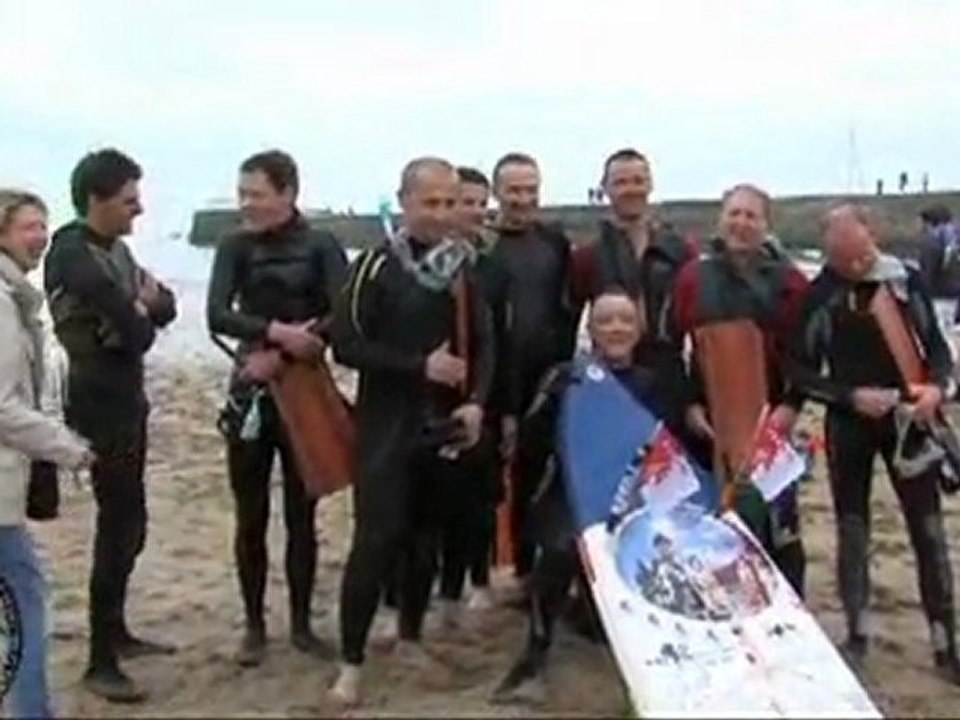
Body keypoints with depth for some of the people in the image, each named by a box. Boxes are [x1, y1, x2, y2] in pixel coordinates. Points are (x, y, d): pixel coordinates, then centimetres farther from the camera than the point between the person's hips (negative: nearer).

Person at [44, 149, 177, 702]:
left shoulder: (116, 249, 12)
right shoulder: (74, 258, -19)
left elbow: (166, 306, 9)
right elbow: (137, 333, -23)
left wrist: (144, 305, -12)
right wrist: (142, 310, -2)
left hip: (128, 402, 9)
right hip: (102, 410, -9)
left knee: (129, 524, 17)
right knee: (119, 529, -6)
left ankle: (116, 632, 31)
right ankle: (101, 662, 2)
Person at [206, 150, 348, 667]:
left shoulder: (322, 247, -3)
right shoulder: (235, 247, 2)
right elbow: (217, 315, -12)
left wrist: (279, 356, -20)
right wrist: (277, 331, -27)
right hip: (250, 395, 1)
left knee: (301, 516, 7)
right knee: (251, 518, 6)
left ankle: (301, 623, 20)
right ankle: (254, 625, 19)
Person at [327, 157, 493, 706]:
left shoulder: (465, 268, 6)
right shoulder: (377, 266, -8)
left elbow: (483, 344, 9)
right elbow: (347, 345, -13)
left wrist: (477, 402, -7)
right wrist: (419, 366, -18)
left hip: (445, 425, 5)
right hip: (387, 427, -4)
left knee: (427, 538, 13)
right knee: (377, 539, -8)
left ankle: (410, 639, 29)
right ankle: (352, 663, 0)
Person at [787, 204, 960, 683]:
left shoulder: (906, 280, -4)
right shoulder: (818, 295, -9)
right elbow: (801, 371, -3)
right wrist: (851, 396, -16)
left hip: (908, 419, 1)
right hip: (848, 425, -1)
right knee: (852, 531, 9)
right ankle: (856, 635, 23)